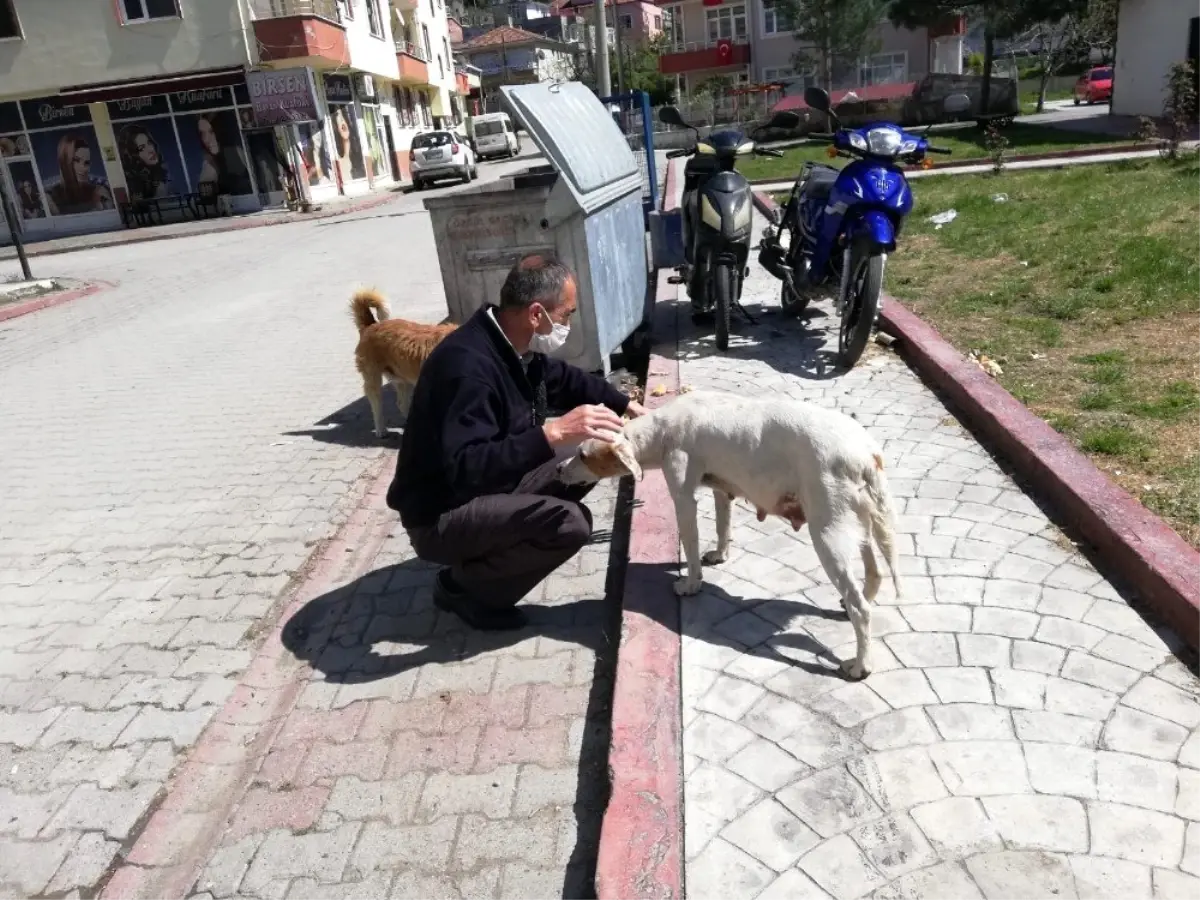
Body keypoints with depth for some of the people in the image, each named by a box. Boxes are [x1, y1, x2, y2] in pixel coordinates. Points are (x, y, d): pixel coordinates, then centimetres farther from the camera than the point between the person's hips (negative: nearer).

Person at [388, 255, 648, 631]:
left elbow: (566, 379, 18)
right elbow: (466, 470, -39)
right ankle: (463, 586, -4)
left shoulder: (514, 344, -2)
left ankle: (498, 547, 9)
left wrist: (626, 404, 10)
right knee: (569, 522, -27)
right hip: (441, 517, -9)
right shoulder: (468, 365, -31)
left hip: (491, 485, 9)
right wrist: (553, 432, -44)